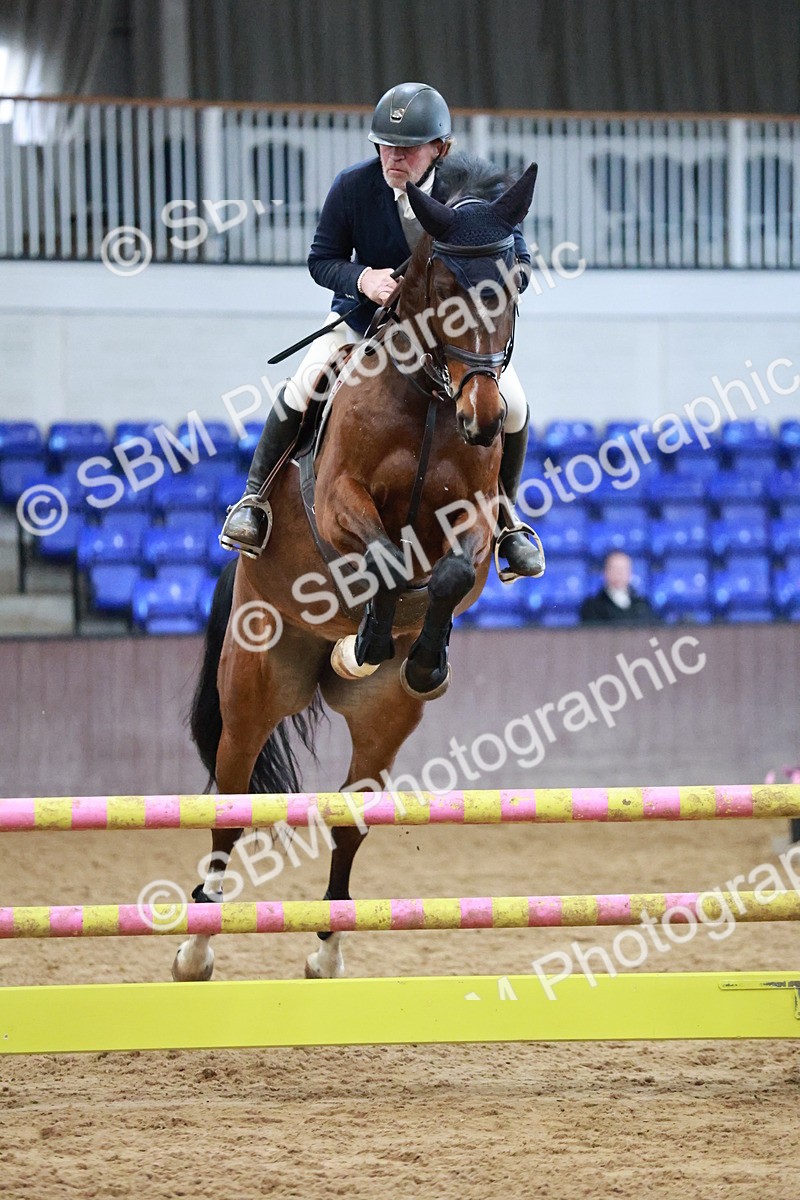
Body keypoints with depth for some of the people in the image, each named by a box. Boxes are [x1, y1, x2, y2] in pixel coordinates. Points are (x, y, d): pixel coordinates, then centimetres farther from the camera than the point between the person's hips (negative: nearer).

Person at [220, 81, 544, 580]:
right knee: (301, 388, -21)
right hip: (366, 315, 0)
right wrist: (362, 278, -30)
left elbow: (517, 262, -13)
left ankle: (504, 513, 11)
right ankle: (255, 497, 2)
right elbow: (322, 260, -8)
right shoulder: (353, 186, -19)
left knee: (511, 404, -16)